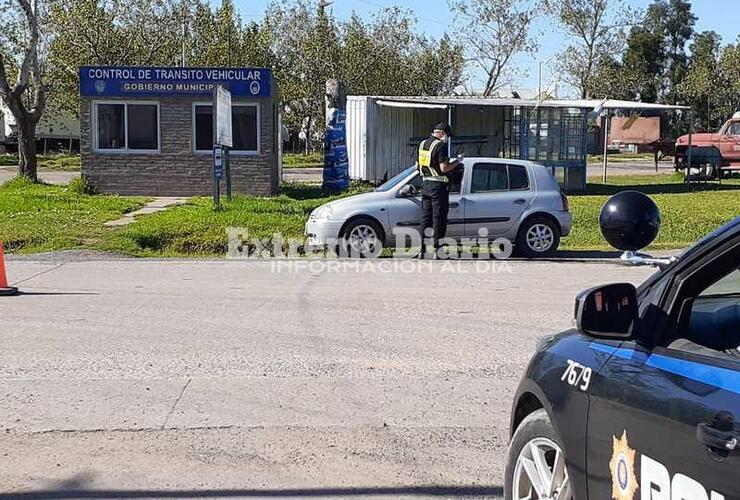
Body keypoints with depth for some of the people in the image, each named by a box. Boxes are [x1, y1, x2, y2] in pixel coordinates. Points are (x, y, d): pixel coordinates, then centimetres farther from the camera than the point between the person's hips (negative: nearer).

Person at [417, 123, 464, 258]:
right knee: (439, 219, -1)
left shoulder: (422, 144, 11)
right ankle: (437, 251, 0)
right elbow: (444, 168, -19)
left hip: (426, 185, 7)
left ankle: (423, 250, 11)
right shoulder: (441, 146, -14)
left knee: (425, 217, 11)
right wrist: (457, 161, -6)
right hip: (438, 186, -7)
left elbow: (418, 165, 16)